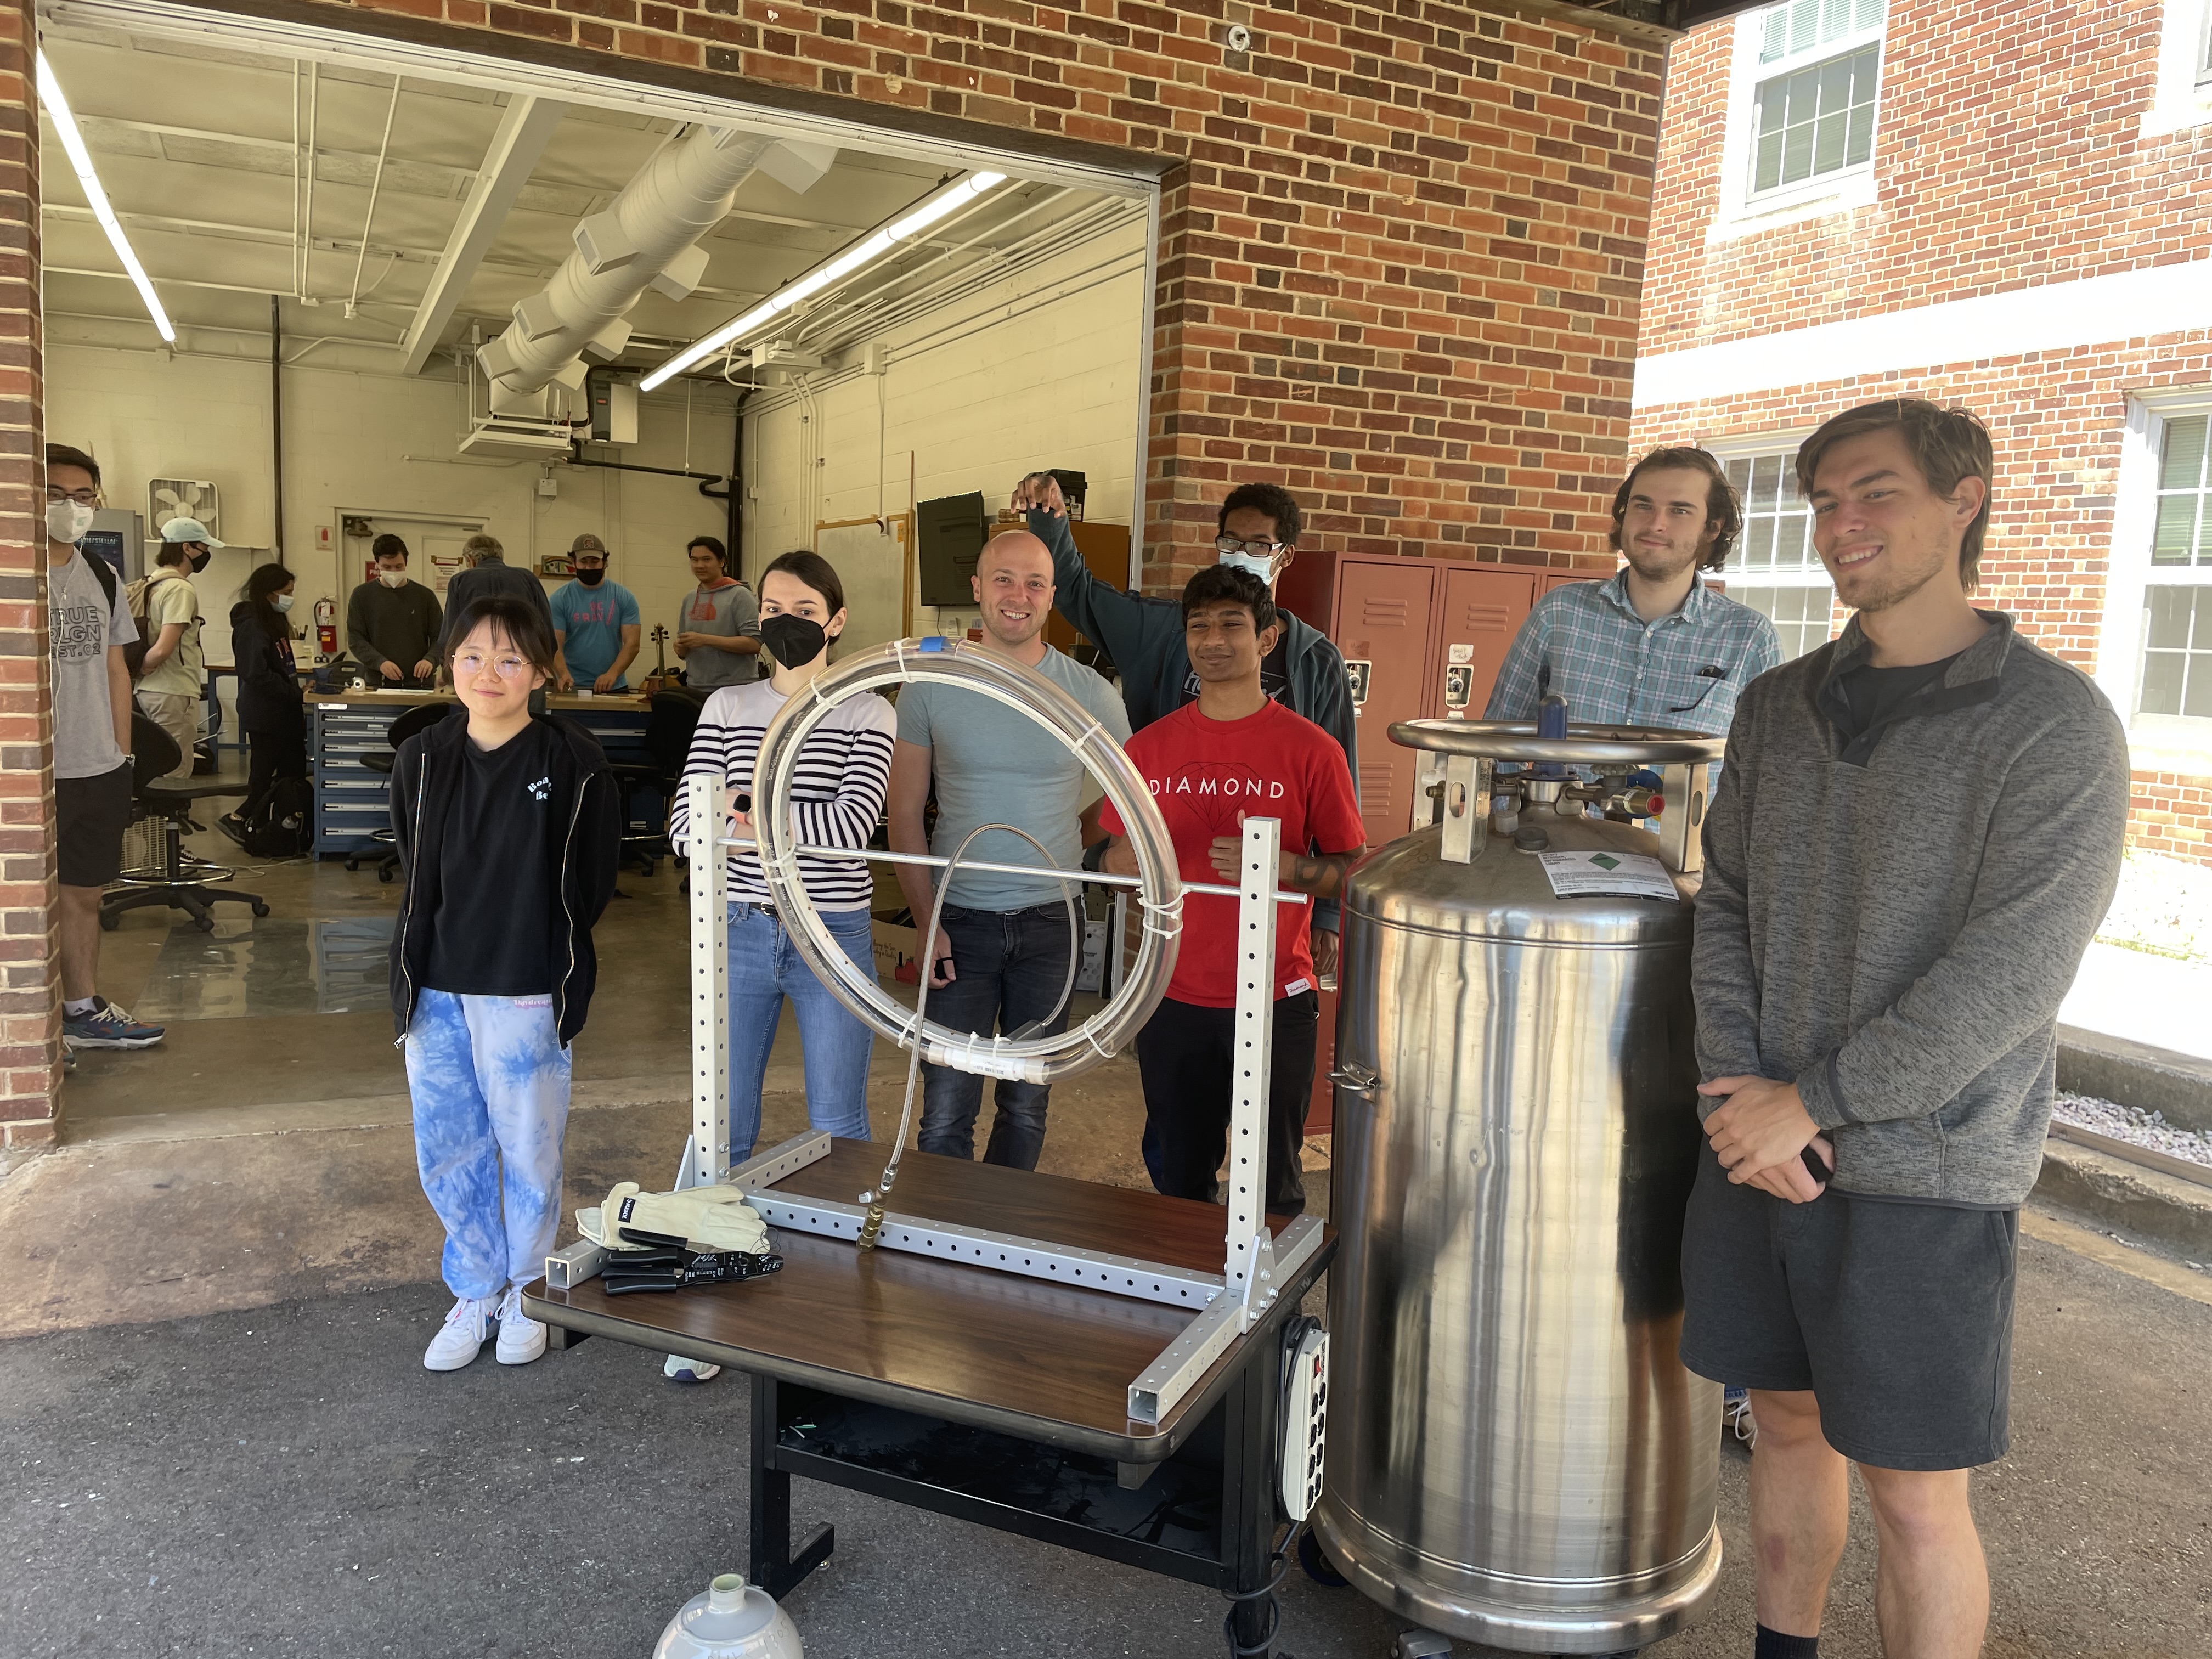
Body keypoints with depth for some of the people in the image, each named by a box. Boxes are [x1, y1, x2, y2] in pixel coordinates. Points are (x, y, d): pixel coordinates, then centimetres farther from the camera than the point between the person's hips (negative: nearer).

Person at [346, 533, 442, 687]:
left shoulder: (424, 596, 8)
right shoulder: (362, 596, 7)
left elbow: (440, 637, 7)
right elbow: (356, 640, 3)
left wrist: (430, 659, -15)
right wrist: (380, 662, -15)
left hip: (419, 684, 1)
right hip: (377, 684, -1)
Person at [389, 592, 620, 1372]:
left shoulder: (573, 760, -8)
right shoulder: (422, 760, 5)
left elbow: (592, 879, -2)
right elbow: (413, 879, 12)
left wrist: (549, 966, -5)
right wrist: (409, 984, 8)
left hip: (525, 994, -4)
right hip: (437, 992, 4)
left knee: (527, 1149, 8)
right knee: (447, 1149, 13)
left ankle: (526, 1293, 30)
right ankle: (476, 1292, 32)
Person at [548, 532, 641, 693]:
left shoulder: (624, 598, 2)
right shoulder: (560, 598, 0)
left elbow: (632, 643, -5)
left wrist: (612, 673, -22)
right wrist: (564, 674, -27)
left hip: (614, 688, 1)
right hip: (573, 688, -1)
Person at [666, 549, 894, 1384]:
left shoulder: (869, 715, -1)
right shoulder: (727, 709, 5)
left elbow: (853, 822, -16)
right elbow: (686, 828, -4)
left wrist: (748, 809, -15)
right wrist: (798, 819, -20)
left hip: (833, 938, -2)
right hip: (740, 935, 2)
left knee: (838, 1131, 8)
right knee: (724, 1128, 8)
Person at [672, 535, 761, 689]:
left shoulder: (739, 595, -6)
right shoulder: (690, 599, 14)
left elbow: (754, 643, -17)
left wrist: (706, 640, -19)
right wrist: (680, 648, -2)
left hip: (735, 691, -6)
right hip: (695, 689, 6)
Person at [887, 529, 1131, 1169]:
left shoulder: (1092, 696, -2)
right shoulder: (930, 688, -2)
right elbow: (904, 816, 0)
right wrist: (927, 921, -6)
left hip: (1050, 923, 1)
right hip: (960, 920, -1)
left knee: (1027, 1106, 13)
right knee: (945, 1113, -2)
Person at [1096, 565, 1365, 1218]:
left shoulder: (1311, 751, -4)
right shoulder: (1150, 747, 5)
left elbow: (1351, 872, -2)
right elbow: (1117, 864, 12)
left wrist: (1274, 863, -20)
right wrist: (1139, 856, -11)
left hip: (1274, 1000, -3)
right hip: (1173, 999, 3)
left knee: (1271, 1186, 7)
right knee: (1178, 1178, 15)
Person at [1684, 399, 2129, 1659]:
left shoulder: (2054, 722, -11)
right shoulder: (1780, 706, 7)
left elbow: (2008, 976, -17)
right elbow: (1726, 905, 6)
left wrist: (1814, 1103, -15)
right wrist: (1740, 1088, -7)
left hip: (1926, 1175, -5)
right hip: (1759, 1149, 5)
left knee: (1917, 1496, 6)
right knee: (1790, 1423, 19)